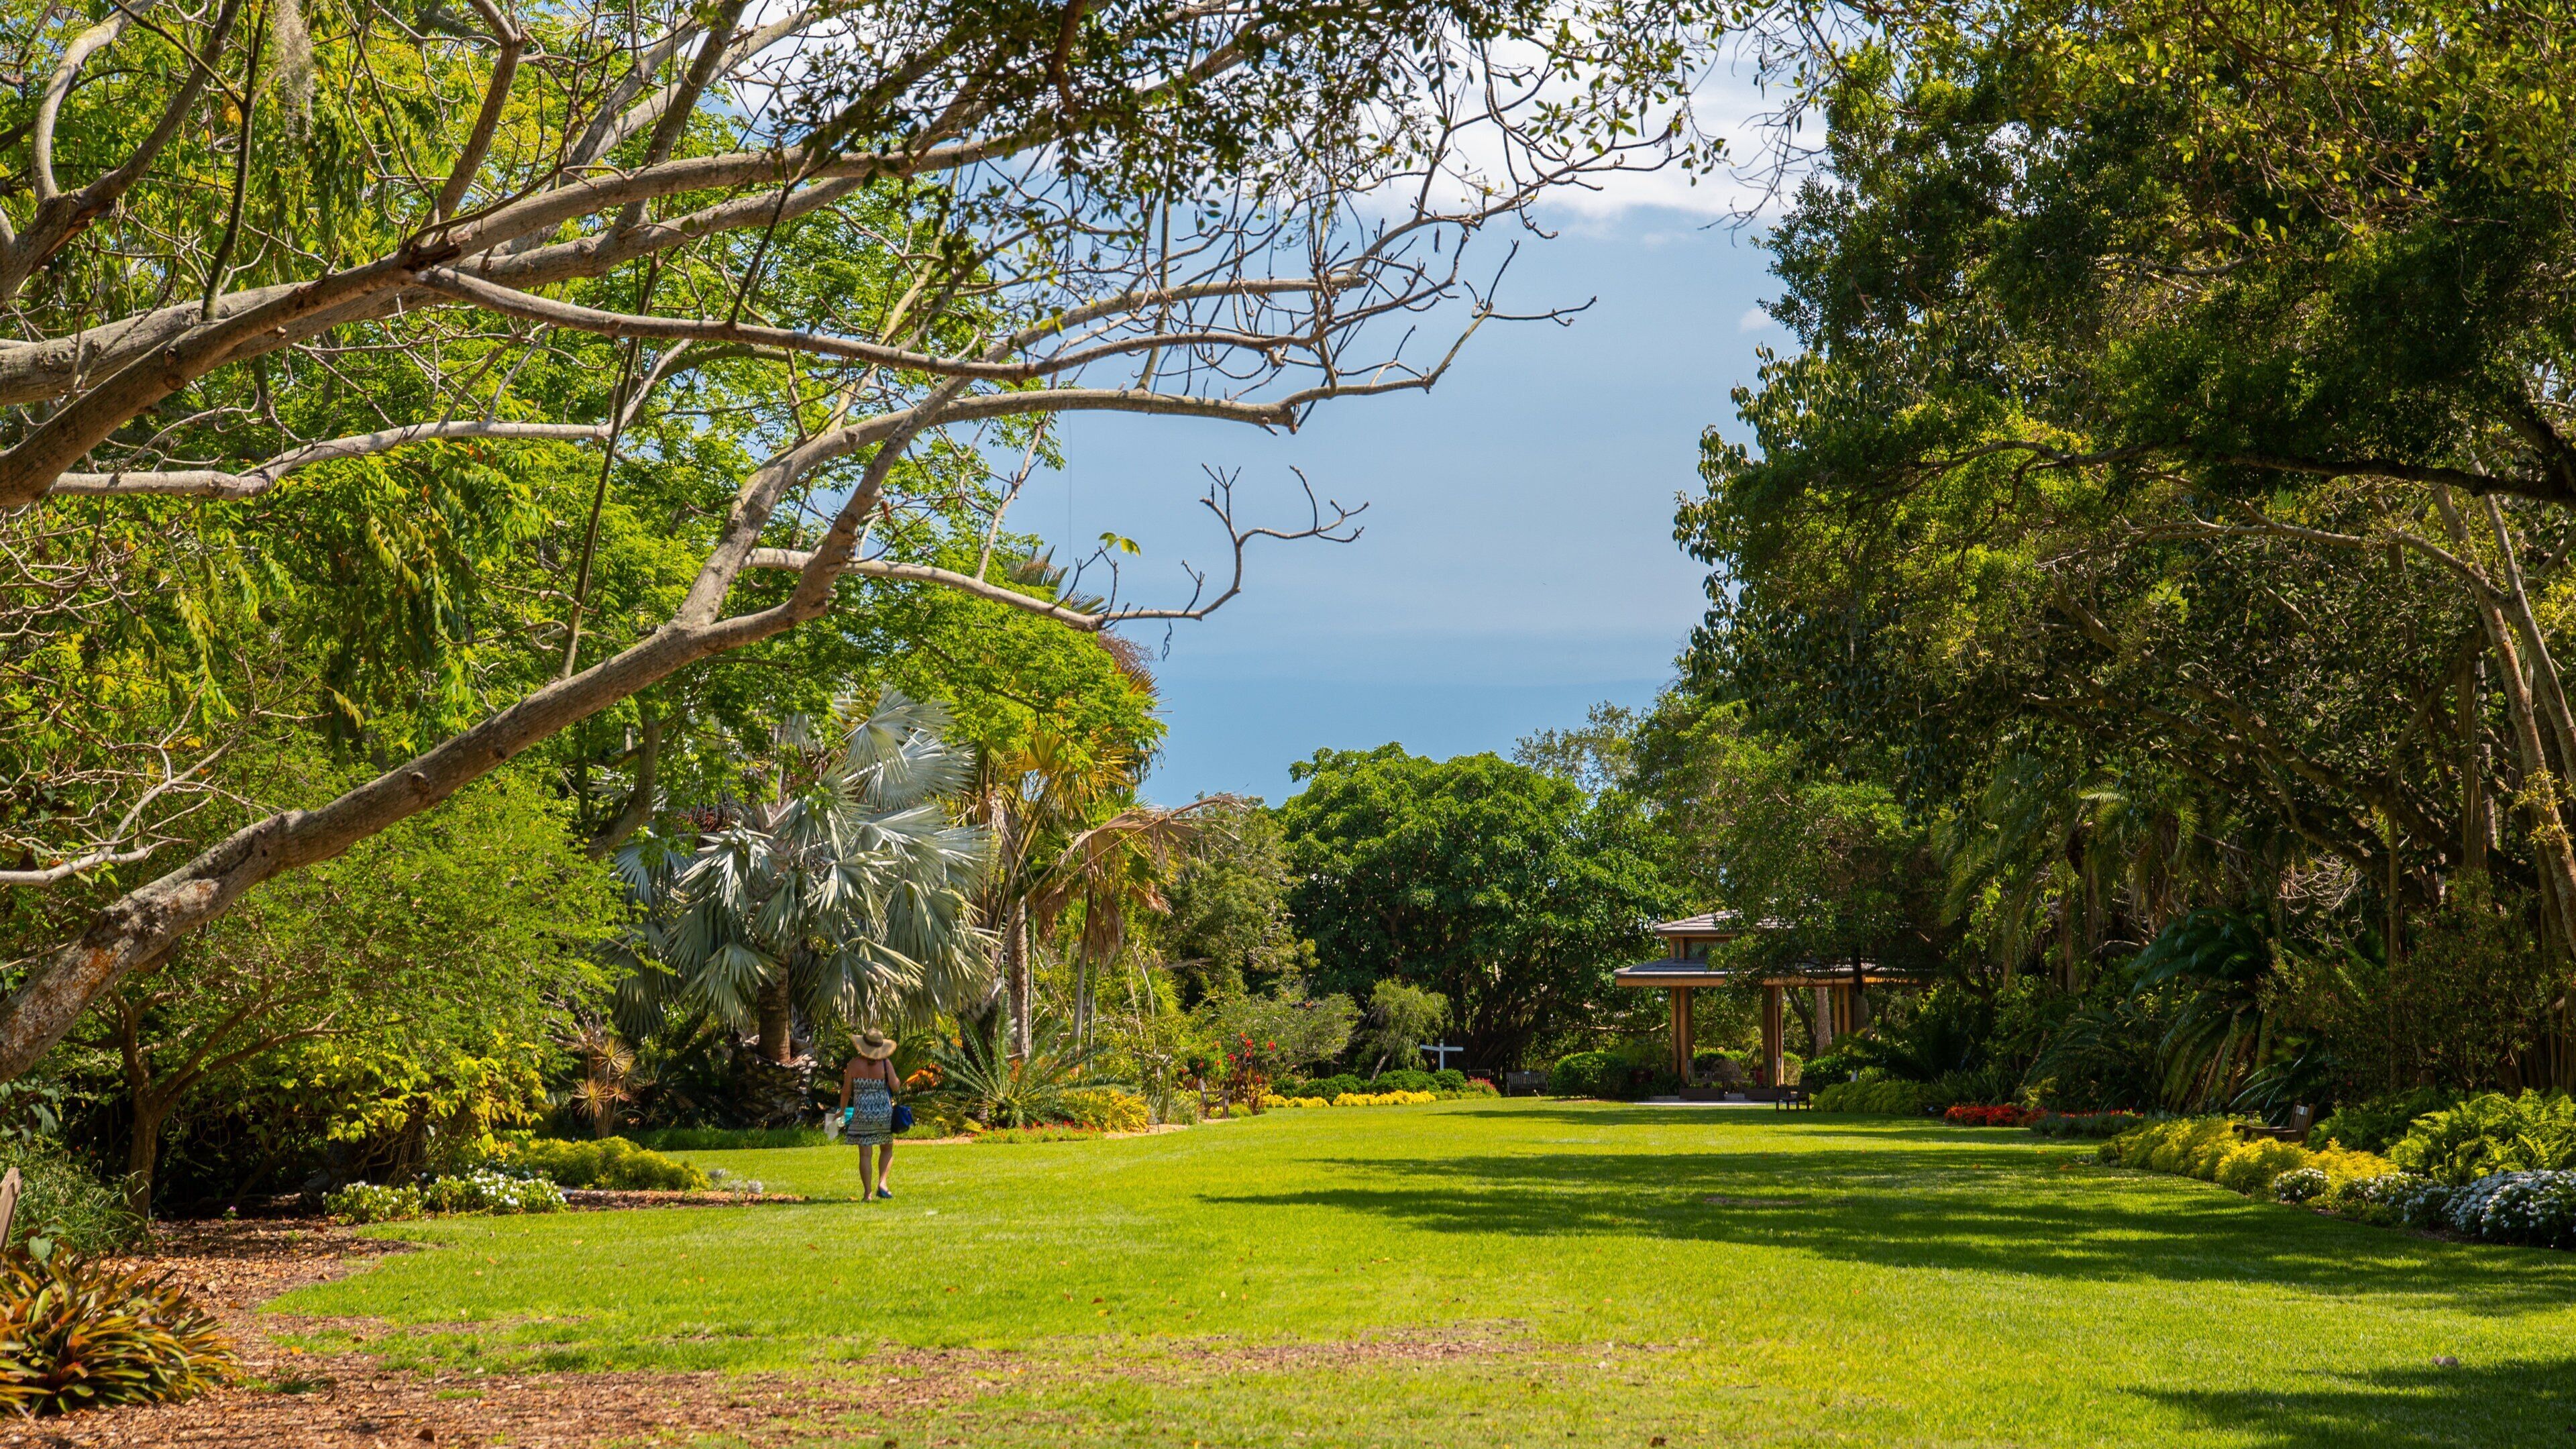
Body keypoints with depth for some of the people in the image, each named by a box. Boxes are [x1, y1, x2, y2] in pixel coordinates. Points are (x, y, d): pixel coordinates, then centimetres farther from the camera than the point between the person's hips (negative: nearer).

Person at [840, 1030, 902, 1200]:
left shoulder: (854, 1063, -5)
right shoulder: (885, 1063, -7)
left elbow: (846, 1091, -1)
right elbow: (895, 1086, -8)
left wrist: (842, 1111, 12)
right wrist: (898, 1080, 14)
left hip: (862, 1114, 0)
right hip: (884, 1112, 0)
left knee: (865, 1155, 4)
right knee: (887, 1149, 19)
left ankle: (868, 1193, 1)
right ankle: (882, 1183, 2)